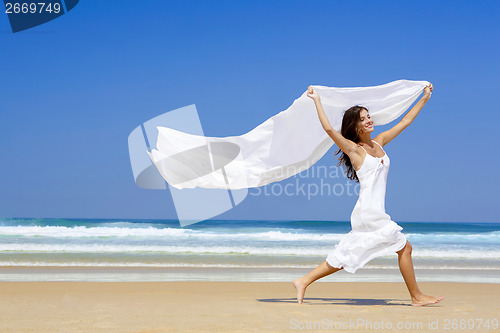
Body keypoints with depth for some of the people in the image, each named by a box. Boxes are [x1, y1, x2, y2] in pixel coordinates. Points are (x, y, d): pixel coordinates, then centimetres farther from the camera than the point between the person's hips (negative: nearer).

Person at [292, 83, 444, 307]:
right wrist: (317, 101, -16)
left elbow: (405, 122, 21)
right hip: (369, 211, -7)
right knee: (404, 246, 1)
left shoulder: (379, 142, 15)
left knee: (345, 257, 8)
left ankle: (303, 282, 11)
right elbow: (329, 129, -18)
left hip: (375, 211, 7)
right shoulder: (353, 149, -5)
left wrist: (425, 98, 24)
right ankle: (416, 297, 14)